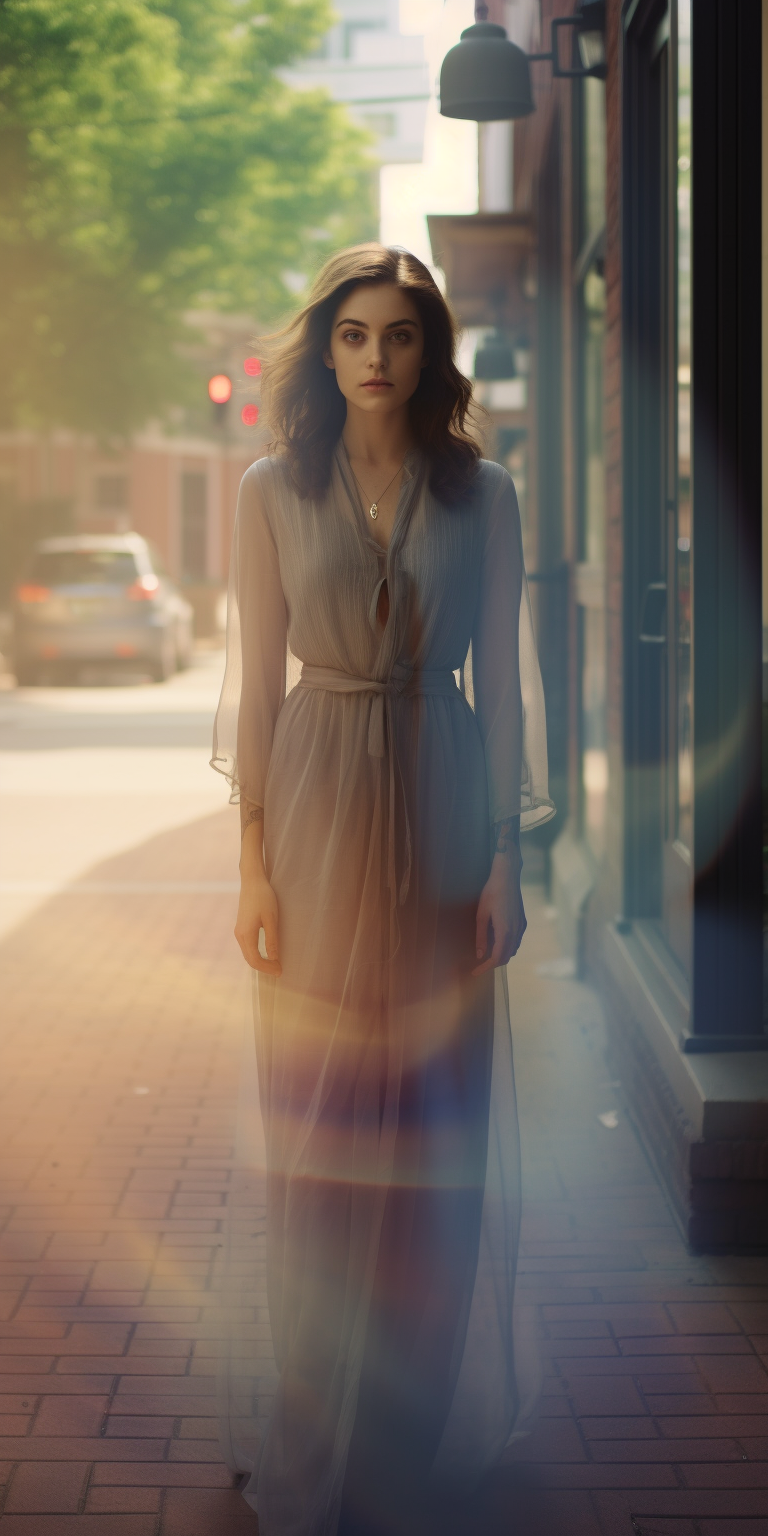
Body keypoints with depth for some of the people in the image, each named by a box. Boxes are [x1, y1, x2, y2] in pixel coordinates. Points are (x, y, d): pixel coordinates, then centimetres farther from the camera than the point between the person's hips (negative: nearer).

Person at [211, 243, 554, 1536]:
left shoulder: (483, 496, 3)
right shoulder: (274, 491, 1)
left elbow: (500, 681, 4)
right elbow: (257, 679, 1)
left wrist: (504, 857, -2)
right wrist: (254, 862, -4)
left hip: (441, 809, 1)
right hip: (318, 810, 0)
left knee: (439, 1122, 5)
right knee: (320, 1124, 4)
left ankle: (424, 1409, 20)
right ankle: (312, 1429, 17)